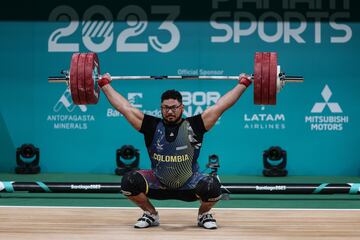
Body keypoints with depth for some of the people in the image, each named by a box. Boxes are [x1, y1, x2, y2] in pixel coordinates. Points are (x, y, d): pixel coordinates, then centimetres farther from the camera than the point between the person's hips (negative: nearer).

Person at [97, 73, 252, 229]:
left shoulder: (193, 126, -10)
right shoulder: (153, 127, -6)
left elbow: (220, 106, -9)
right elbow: (124, 107, -3)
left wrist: (242, 84, -9)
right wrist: (105, 84, 0)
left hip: (189, 185, -1)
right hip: (158, 184, 2)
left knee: (212, 187, -32)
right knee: (129, 182, -24)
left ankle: (204, 214, 4)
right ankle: (151, 214, 5)